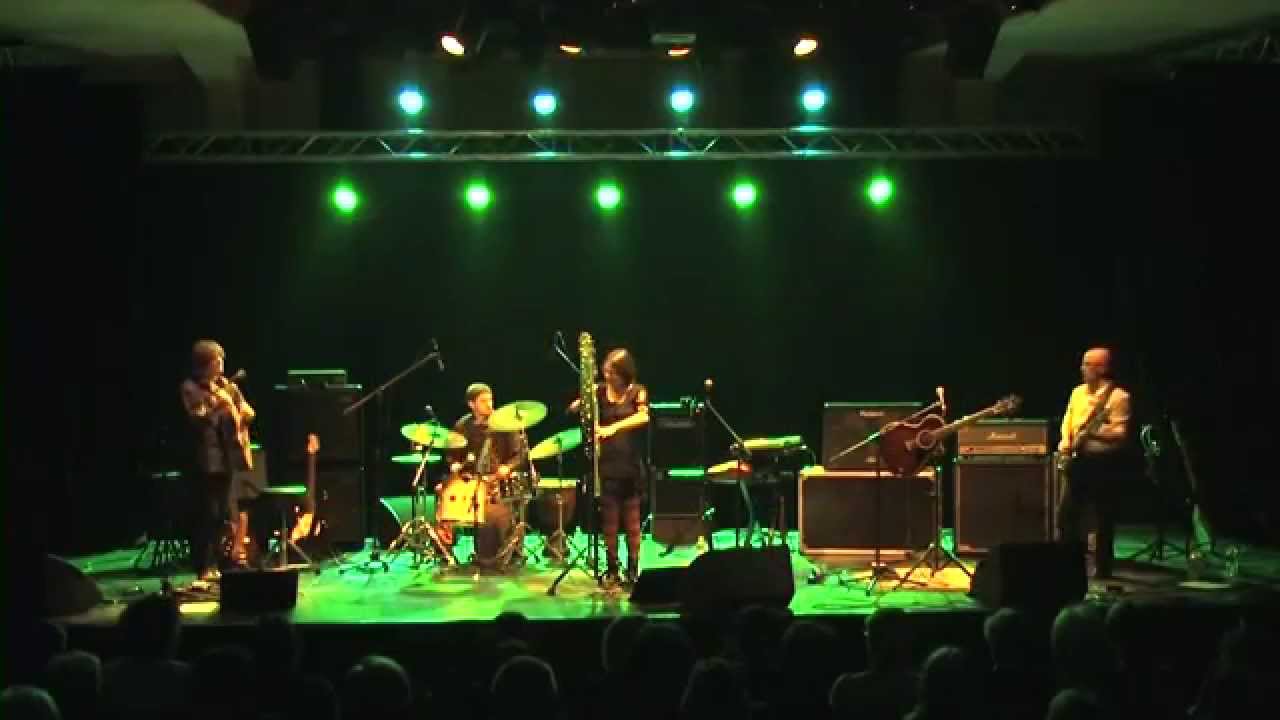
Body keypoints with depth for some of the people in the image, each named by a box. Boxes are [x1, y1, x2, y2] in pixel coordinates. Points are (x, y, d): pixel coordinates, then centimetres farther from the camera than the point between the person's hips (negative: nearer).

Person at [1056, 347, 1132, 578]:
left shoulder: (1118, 396, -8)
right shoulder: (1078, 392, 14)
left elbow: (1121, 433, -14)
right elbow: (1067, 421, 19)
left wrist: (1094, 431, -28)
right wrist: (1065, 442, 1)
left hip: (1103, 461, -6)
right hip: (1077, 459, 6)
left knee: (1103, 517, 1)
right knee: (1066, 513, 3)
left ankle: (1102, 566, 10)